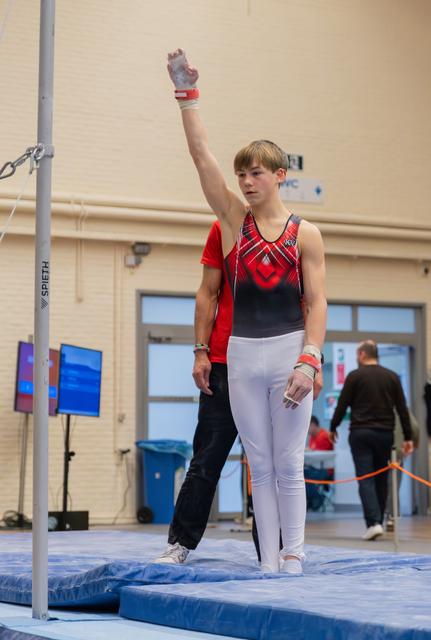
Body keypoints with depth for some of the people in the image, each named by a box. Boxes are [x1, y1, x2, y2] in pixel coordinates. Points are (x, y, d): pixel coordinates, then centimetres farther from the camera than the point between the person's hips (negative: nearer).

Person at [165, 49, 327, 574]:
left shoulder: (305, 234, 0)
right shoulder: (234, 220, 6)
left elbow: (317, 304, -3)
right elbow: (202, 157, -2)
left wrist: (308, 361, -14)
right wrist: (186, 95, -9)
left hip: (288, 352, -2)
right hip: (242, 353, 3)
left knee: (288, 464, 1)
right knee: (260, 466, 6)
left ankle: (292, 561, 7)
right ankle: (268, 563, 12)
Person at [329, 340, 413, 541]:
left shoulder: (355, 376, -2)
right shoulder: (392, 377, 7)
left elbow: (342, 406, -2)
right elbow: (402, 409, 4)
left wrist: (333, 428, 13)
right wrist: (408, 438, 7)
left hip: (360, 434, -3)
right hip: (385, 434, 3)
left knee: (365, 480, -5)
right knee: (381, 479, 13)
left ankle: (373, 522, -19)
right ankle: (378, 522, 18)